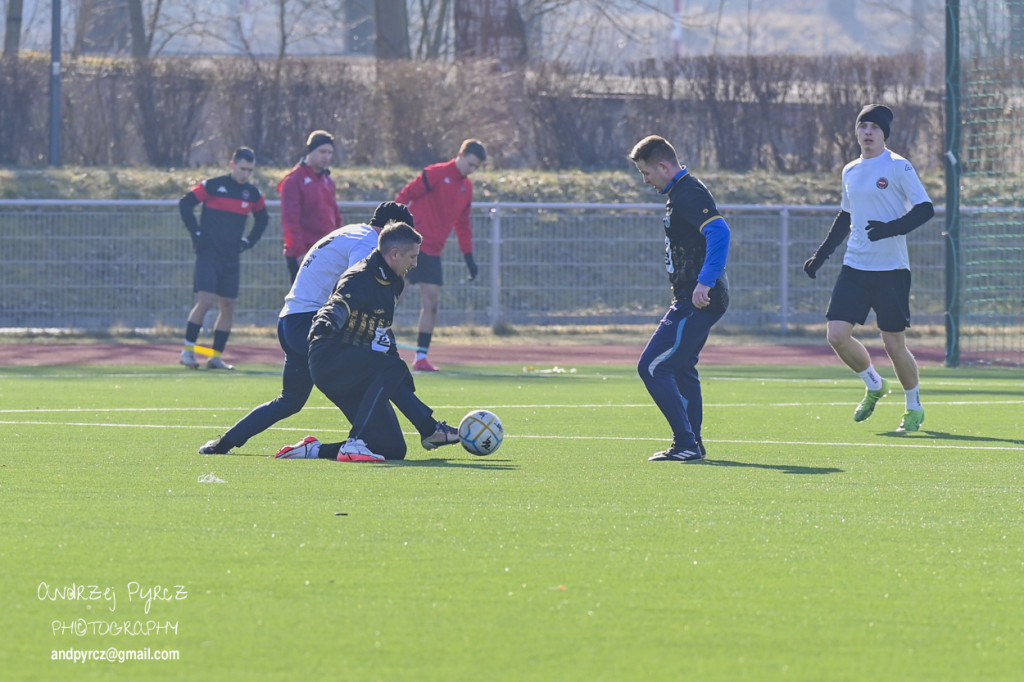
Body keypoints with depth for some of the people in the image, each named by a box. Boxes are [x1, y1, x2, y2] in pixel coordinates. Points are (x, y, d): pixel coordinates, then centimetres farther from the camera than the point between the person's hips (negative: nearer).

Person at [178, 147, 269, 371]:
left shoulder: (253, 194, 8)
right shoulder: (213, 186, -7)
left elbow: (262, 219, 25)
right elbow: (185, 204, -3)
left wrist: (249, 241, 11)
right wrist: (196, 233, -7)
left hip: (231, 258, 5)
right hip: (209, 254, -5)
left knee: (228, 306, 3)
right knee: (205, 300, -16)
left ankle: (216, 356, 11)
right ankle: (187, 350, -8)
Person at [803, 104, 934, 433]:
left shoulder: (898, 167, -6)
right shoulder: (850, 171, 13)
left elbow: (925, 209, -12)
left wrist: (891, 229, -26)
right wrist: (820, 255, 22)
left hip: (891, 270, -6)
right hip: (855, 267, 6)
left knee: (894, 344, -3)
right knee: (837, 335, -6)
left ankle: (914, 407, 19)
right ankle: (874, 385, 20)